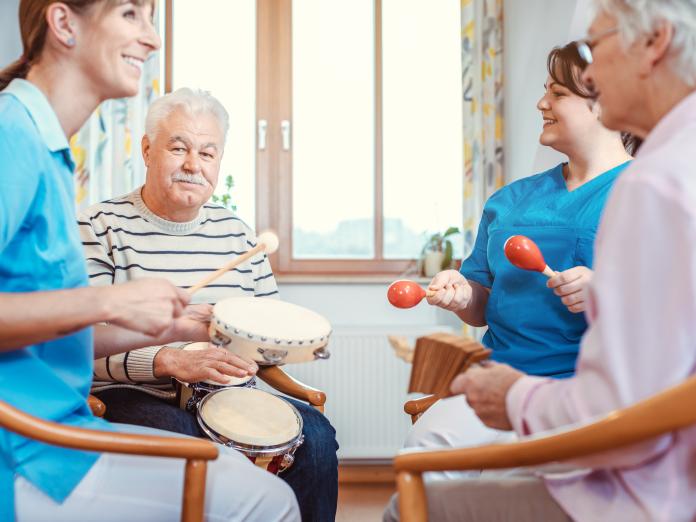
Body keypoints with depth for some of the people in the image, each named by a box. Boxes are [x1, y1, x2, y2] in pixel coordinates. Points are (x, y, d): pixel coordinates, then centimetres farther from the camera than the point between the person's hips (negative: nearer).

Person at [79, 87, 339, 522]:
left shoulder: (236, 232, 13)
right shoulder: (101, 228, -3)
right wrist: (169, 360, -29)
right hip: (131, 396, -4)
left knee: (314, 433, -15)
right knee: (179, 437, -34)